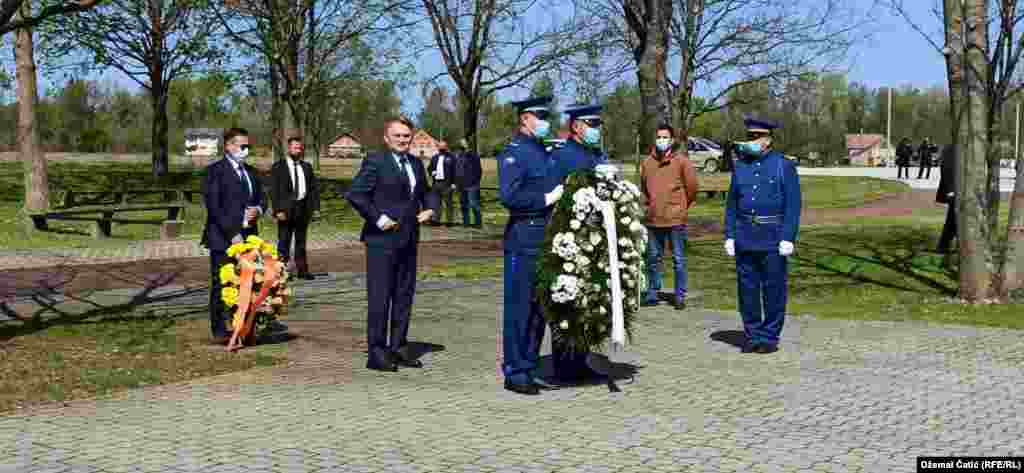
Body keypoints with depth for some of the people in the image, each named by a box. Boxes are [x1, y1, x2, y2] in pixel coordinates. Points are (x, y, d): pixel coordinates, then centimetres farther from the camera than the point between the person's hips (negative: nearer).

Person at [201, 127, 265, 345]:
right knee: (221, 285, 1)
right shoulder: (215, 171, -5)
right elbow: (213, 206, -13)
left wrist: (258, 209, -1)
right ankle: (219, 331, 8)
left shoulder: (251, 171, 17)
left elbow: (261, 198, 23)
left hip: (247, 237, 6)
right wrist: (232, 233, -17)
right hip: (223, 238, -6)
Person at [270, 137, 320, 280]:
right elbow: (274, 190, -5)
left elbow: (314, 187, 11)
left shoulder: (306, 167, 12)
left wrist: (315, 207, 1)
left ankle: (302, 270, 15)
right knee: (284, 242, -2)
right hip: (286, 209, -4)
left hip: (303, 208, 4)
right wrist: (278, 210, -13)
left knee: (301, 241, 11)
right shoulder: (278, 167, -1)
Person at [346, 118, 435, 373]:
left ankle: (399, 347, 21)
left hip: (408, 239, 7)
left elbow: (425, 192, 30)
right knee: (379, 297, -3)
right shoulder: (375, 162, -7)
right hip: (382, 239, -7)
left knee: (404, 296, 11)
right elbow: (354, 194, -14)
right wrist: (377, 218, -15)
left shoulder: (416, 164, 14)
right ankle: (376, 352, 3)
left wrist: (428, 209, 11)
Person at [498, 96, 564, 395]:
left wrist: (561, 195, 9)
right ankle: (515, 372, 6)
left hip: (546, 238, 9)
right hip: (524, 239, -9)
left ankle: (529, 367, 23)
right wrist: (545, 199, -17)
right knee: (519, 307, -2)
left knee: (539, 307, 13)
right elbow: (508, 196, -21)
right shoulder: (513, 153, -10)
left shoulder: (544, 152, 16)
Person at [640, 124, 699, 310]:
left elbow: (692, 187, 0)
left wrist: (682, 206, 7)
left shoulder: (681, 161, -6)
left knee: (678, 260, 3)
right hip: (653, 219, 4)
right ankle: (652, 293, 23)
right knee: (653, 258, 12)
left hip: (676, 219, -4)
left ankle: (680, 296, 10)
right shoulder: (647, 162, 5)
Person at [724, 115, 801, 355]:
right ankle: (752, 335, 16)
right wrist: (729, 235, 4)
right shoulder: (740, 165, 10)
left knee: (773, 288, 2)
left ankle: (770, 337, 12)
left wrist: (788, 238, -13)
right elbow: (732, 203, 12)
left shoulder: (784, 166, -2)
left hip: (773, 236, -4)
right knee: (747, 288, 6)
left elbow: (793, 205, -6)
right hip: (745, 237, 4)